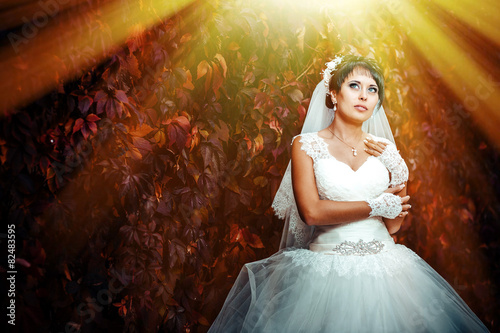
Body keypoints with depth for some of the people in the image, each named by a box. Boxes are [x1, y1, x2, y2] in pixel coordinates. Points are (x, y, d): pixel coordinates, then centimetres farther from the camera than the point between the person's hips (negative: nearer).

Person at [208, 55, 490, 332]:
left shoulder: (383, 149, 8)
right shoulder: (306, 145, -1)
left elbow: (394, 225, 7)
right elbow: (311, 212, -13)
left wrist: (395, 166, -5)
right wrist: (377, 205, -7)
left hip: (384, 265, 4)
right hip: (327, 266, -3)